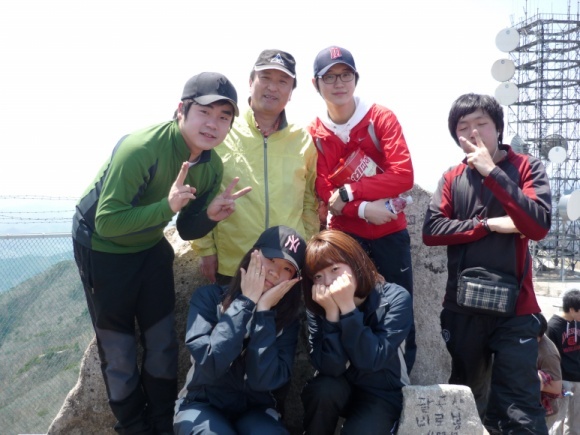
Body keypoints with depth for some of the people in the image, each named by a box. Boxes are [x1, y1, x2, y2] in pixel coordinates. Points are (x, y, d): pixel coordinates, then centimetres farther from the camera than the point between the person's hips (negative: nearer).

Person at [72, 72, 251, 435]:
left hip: (149, 245, 6)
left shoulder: (212, 167, -11)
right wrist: (167, 205, -43)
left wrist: (210, 216, -23)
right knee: (119, 350, 2)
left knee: (163, 341, 11)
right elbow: (107, 223, -33)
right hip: (102, 246, -6)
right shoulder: (140, 149, -32)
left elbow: (187, 229, -2)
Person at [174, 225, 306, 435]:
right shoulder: (209, 296, -11)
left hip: (255, 409, 1)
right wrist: (245, 301, -21)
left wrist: (264, 310, -20)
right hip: (203, 405, -1)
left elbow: (263, 380, -18)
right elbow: (210, 365, -24)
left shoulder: (287, 318, -5)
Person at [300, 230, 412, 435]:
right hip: (341, 388, 3)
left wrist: (347, 307, -33)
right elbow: (330, 368, -23)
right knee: (321, 390, -29)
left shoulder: (395, 299, -19)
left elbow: (370, 361, -28)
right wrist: (332, 313, -32)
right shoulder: (317, 307, -12)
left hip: (381, 394, -2)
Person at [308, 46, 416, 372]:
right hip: (343, 236, 1)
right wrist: (364, 210, -20)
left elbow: (403, 175, -13)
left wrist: (349, 192, -18)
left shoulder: (382, 118, -3)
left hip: (390, 233, -1)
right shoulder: (314, 133, 2)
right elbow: (324, 192, -4)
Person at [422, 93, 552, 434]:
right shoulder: (452, 178, 8)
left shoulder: (527, 167, 0)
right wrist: (490, 225, -12)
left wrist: (491, 171, -16)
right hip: (461, 308, 4)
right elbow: (432, 230, -5)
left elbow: (539, 225, -16)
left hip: (514, 307, -3)